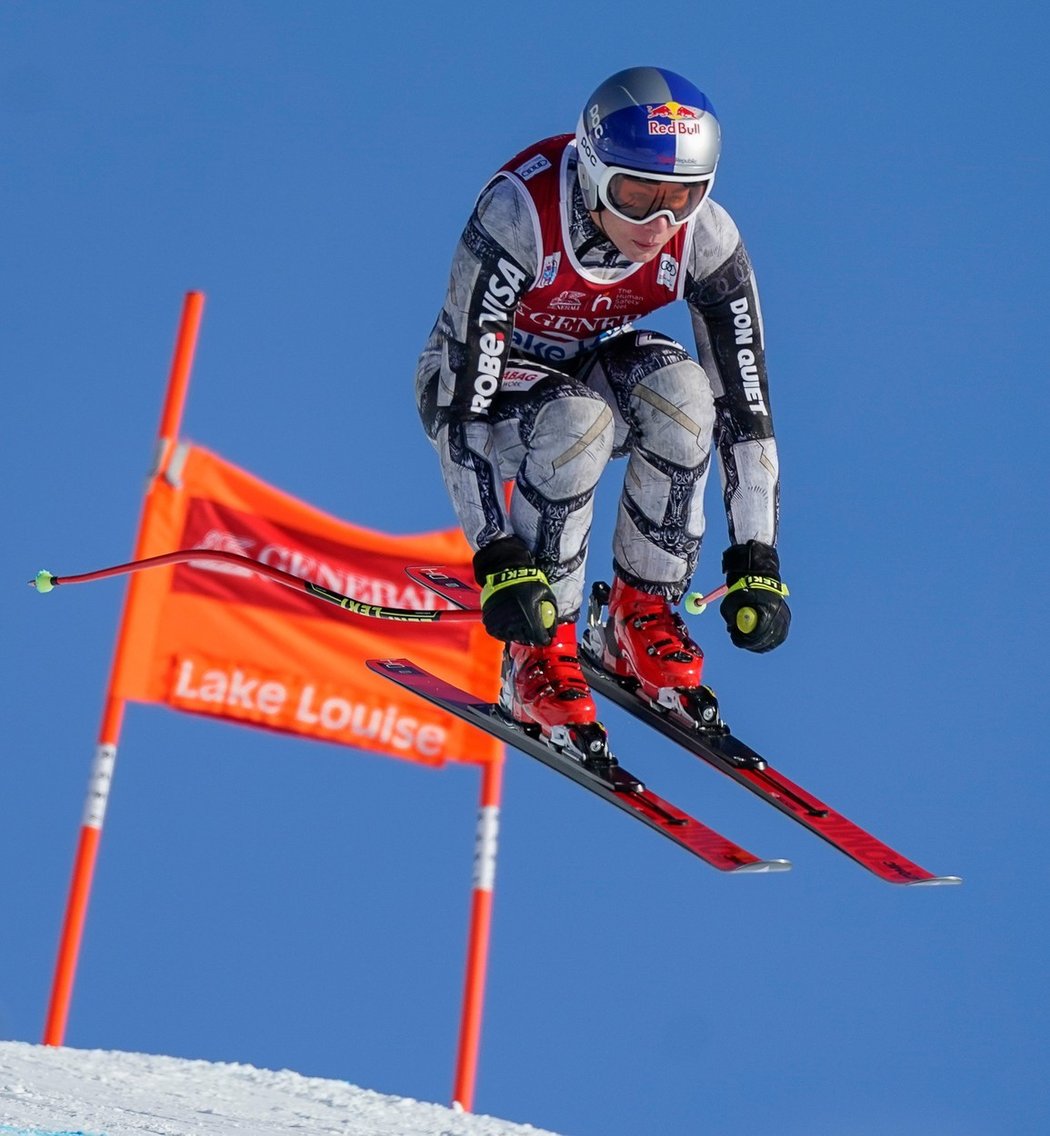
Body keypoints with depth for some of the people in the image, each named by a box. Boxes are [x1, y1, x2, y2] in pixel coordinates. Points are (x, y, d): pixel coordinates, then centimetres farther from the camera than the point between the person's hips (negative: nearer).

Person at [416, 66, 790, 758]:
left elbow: (746, 404, -18)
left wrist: (756, 561, -22)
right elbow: (463, 408, -33)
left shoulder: (706, 238, -23)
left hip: (591, 368, 4)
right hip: (476, 382, -3)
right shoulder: (519, 216, -34)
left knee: (678, 388, -30)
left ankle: (643, 616, -13)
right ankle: (539, 653, -19)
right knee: (578, 422, -36)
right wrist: (496, 558, -39)